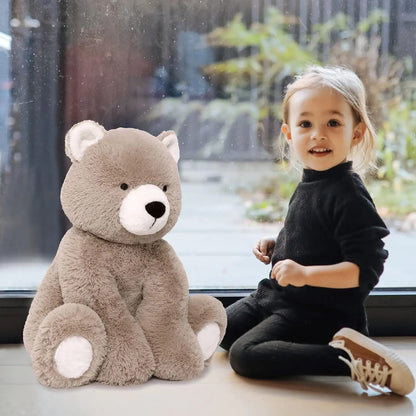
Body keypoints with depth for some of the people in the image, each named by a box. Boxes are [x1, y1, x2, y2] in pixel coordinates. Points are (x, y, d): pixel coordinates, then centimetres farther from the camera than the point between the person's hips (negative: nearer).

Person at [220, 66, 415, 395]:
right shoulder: (309, 183, 6)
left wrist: (306, 274, -32)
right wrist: (276, 246, 7)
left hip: (318, 313, -10)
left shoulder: (349, 197, -22)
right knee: (220, 330, 20)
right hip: (279, 295, 10)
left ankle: (350, 358, -17)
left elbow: (366, 270, -26)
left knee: (245, 355, -21)